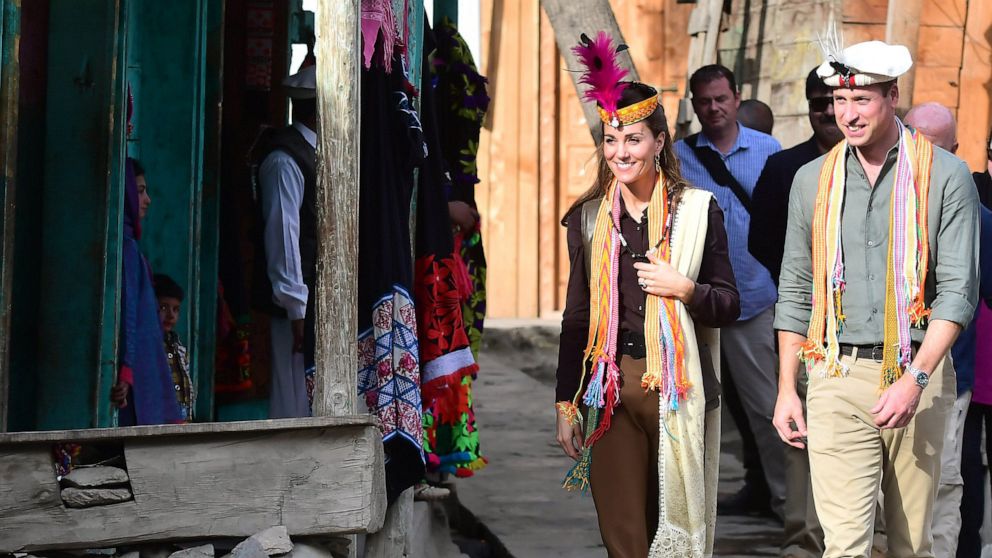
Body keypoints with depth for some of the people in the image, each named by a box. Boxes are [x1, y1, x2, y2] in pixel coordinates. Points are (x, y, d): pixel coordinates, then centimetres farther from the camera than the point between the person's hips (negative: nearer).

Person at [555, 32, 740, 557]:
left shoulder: (697, 209, 2)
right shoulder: (589, 216, 9)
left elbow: (729, 305, 5)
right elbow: (577, 316, 13)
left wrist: (685, 289, -15)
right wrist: (566, 401, 9)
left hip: (678, 388, -2)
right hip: (611, 389, 2)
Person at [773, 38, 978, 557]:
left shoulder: (944, 175, -1)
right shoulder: (812, 179, 9)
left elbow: (958, 288, -6)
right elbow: (795, 290, 14)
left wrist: (916, 380, -17)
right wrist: (786, 389, 8)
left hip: (917, 375, -1)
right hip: (837, 378, 1)